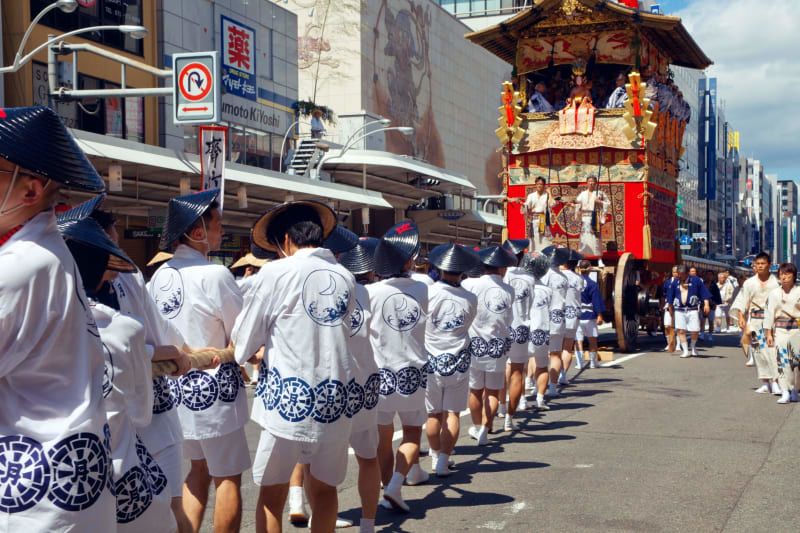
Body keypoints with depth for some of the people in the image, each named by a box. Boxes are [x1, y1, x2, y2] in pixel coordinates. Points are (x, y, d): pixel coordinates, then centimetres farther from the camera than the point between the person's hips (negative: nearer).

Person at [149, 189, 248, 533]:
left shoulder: (159, 276, 3)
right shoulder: (215, 275, -19)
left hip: (176, 388, 8)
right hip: (213, 391, -7)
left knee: (199, 468, 23)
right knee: (228, 478, 6)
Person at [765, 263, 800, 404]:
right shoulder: (774, 293, 6)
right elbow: (769, 313, 6)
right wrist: (768, 333, 2)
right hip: (780, 329, 1)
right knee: (783, 360, -7)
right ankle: (786, 392, -6)